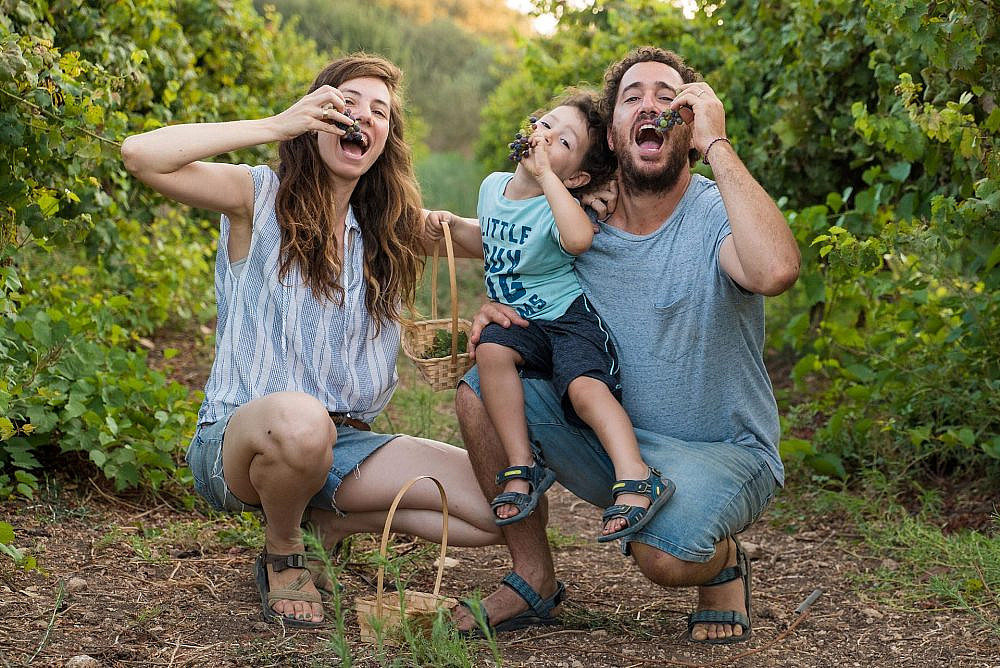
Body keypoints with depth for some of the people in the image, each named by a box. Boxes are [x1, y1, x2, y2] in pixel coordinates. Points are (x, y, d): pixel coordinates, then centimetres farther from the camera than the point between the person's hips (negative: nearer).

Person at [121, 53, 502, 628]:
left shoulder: (392, 227, 10)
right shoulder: (260, 199, -3)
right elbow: (141, 154, -18)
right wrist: (276, 125, -18)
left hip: (344, 443, 5)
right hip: (237, 440, -5)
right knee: (299, 418, -42)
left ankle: (333, 520, 11)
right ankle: (282, 556, -7)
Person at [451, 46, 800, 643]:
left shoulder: (717, 217, -16)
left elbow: (776, 271, -40)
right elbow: (535, 305, 16)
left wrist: (716, 142, -32)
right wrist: (494, 314, -10)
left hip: (720, 454, -5)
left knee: (666, 552, -35)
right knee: (484, 386, -12)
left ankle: (723, 566, 5)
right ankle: (535, 583, 1)